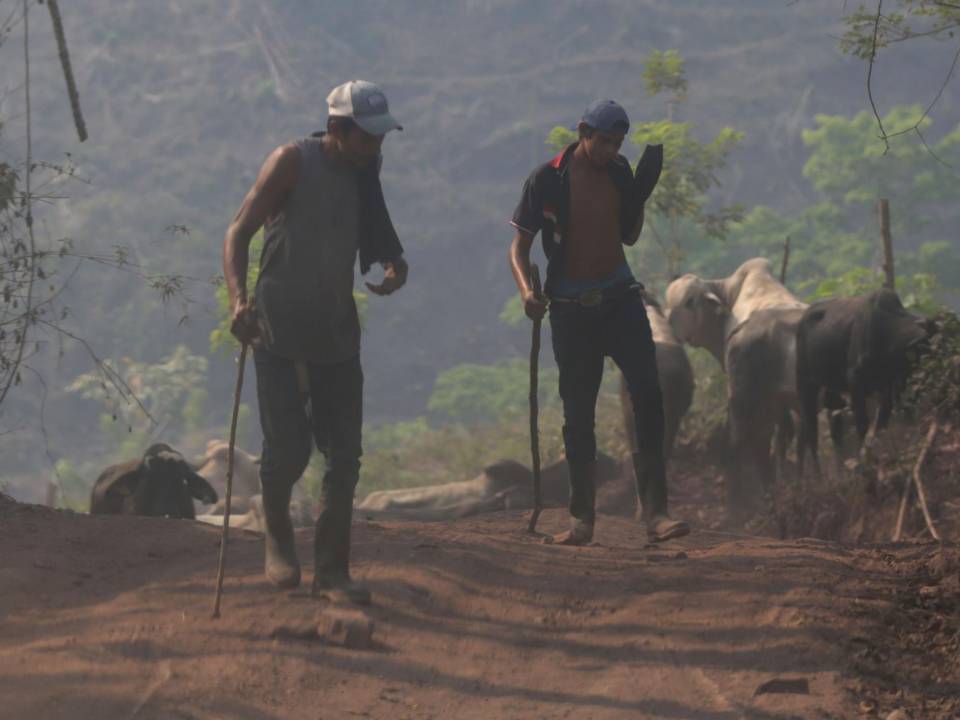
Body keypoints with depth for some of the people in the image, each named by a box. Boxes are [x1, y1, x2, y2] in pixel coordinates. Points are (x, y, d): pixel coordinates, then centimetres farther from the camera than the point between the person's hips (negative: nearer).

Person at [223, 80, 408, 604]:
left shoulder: (362, 173, 8)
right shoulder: (294, 162, -11)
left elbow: (375, 238, 23)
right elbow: (239, 231, -14)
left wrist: (395, 263, -2)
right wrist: (239, 299, -30)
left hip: (337, 335, 6)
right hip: (280, 330, -6)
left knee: (344, 457, 2)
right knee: (289, 448, -11)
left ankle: (332, 572, 11)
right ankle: (277, 534, 18)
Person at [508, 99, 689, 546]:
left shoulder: (618, 173, 4)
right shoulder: (547, 180, -8)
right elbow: (519, 244, -5)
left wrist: (642, 193, 0)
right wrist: (526, 290, -23)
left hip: (619, 298, 3)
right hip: (571, 308, -3)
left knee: (648, 399, -10)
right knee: (578, 416, 3)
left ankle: (655, 513, -13)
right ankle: (582, 518, 13)